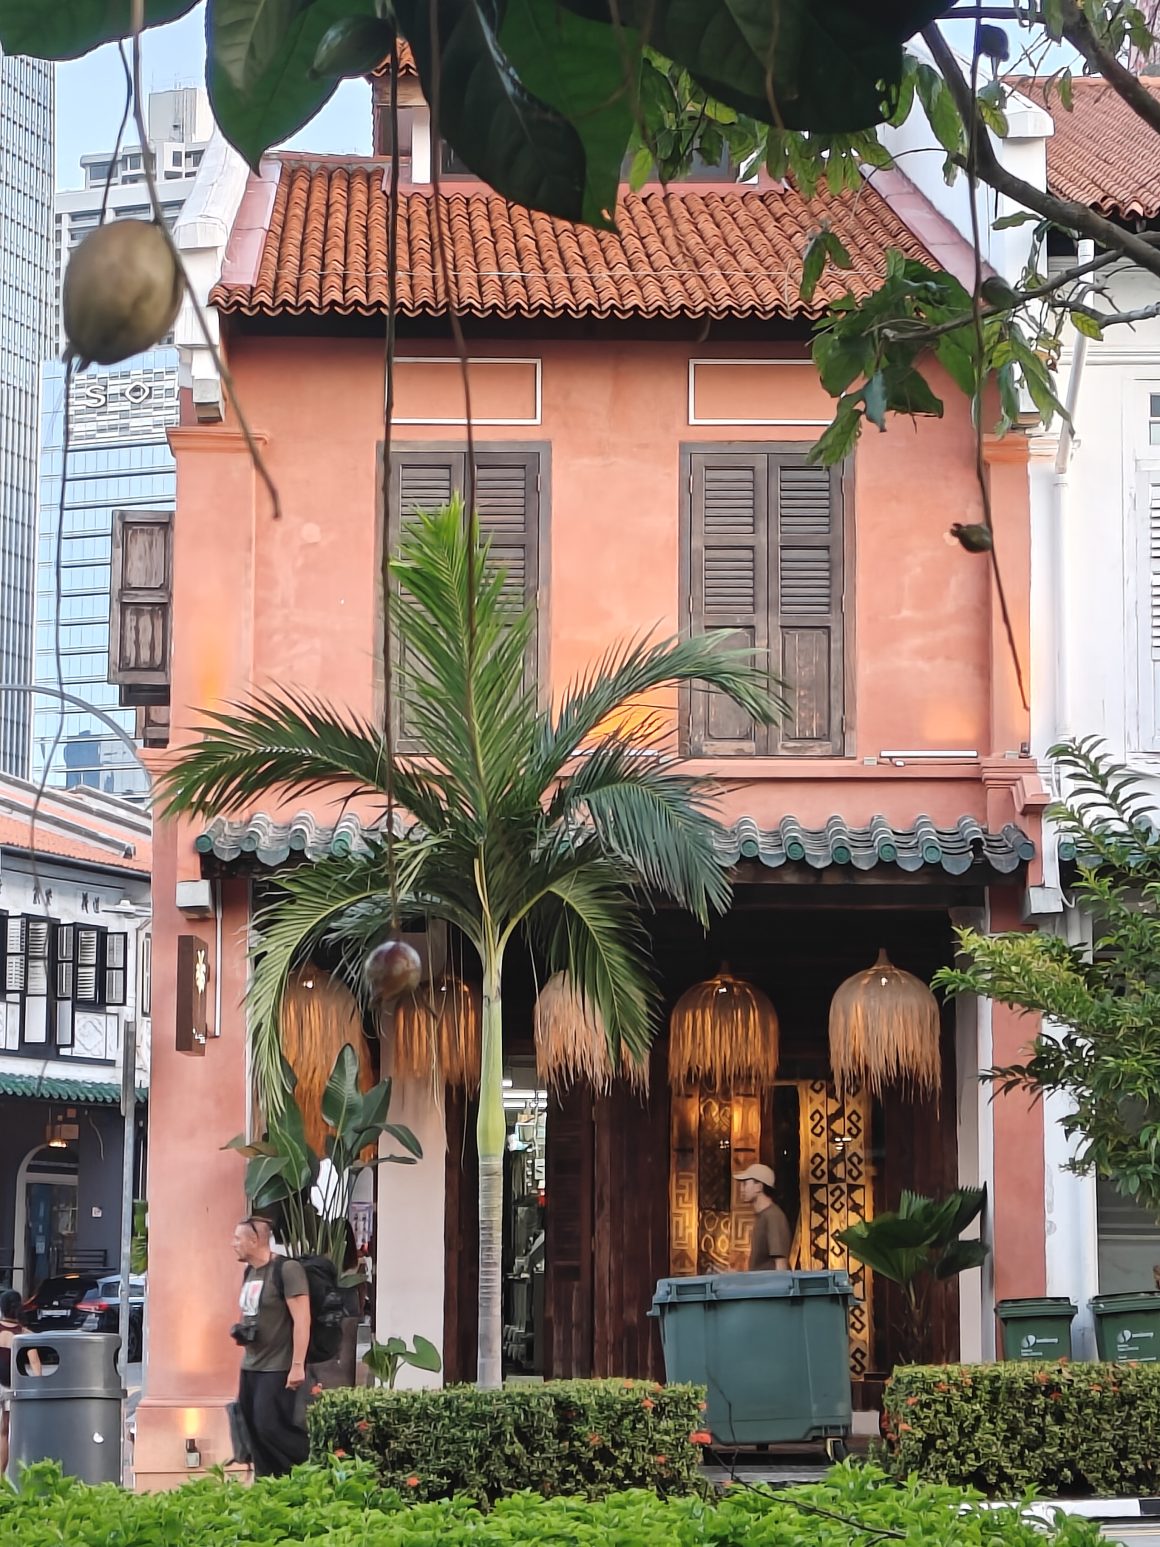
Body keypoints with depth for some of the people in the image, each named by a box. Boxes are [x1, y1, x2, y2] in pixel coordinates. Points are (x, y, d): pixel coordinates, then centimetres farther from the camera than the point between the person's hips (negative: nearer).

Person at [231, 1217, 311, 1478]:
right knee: (255, 1430, 7)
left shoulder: (286, 1270, -13)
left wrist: (297, 1365, -21)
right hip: (250, 1367, 8)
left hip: (278, 1369, -8)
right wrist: (240, 1330, 10)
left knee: (272, 1428, -12)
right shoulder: (250, 1272, 13)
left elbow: (302, 1320, -18)